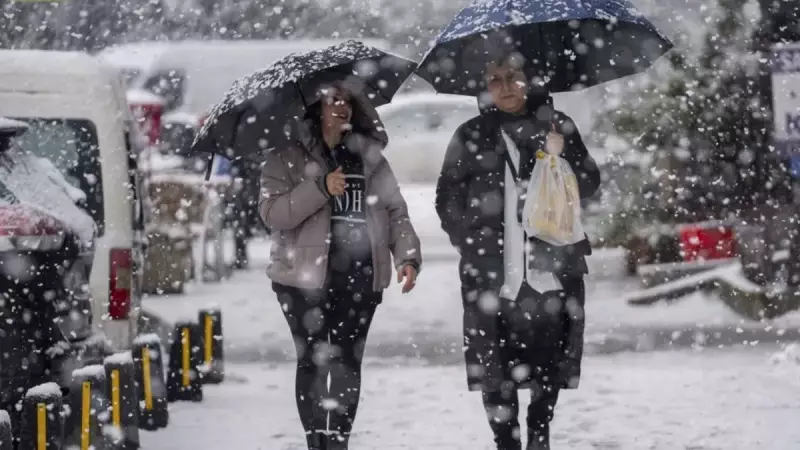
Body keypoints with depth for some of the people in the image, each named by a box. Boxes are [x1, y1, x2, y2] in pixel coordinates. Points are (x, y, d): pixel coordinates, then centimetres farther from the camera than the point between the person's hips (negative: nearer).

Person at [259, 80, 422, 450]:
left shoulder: (370, 157, 12)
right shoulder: (287, 158, 1)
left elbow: (395, 212, 10)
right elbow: (272, 212, -11)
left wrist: (408, 256, -5)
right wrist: (320, 188, -21)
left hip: (360, 278, 3)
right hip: (307, 277, -3)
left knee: (348, 362, 5)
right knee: (312, 361, 0)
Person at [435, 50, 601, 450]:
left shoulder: (556, 125, 10)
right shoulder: (471, 135, 8)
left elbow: (590, 184, 9)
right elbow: (448, 197, 10)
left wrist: (562, 157, -9)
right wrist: (469, 240, -1)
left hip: (552, 265, 1)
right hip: (491, 269, -1)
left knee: (550, 359, 2)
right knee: (494, 367, -4)